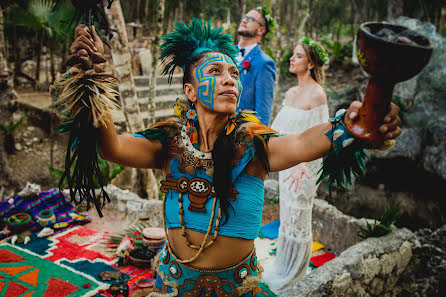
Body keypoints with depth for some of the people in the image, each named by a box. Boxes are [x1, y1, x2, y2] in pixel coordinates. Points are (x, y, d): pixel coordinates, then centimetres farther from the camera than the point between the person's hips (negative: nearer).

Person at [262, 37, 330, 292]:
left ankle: (293, 274, 25)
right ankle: (283, 266, 37)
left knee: (297, 218, 6)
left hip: (304, 164, -8)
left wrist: (302, 166, -32)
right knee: (287, 215, 19)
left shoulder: (317, 95, -17)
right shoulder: (291, 93, 7)